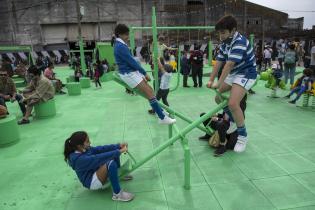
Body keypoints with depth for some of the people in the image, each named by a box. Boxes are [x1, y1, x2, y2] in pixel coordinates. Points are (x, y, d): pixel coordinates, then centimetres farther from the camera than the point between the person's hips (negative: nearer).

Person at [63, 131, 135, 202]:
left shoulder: (85, 149, -5)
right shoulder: (79, 159, -31)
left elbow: (101, 149, -10)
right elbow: (99, 158, -37)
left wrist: (118, 146, -21)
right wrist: (119, 151, -35)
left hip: (96, 171, 10)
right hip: (92, 182, -9)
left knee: (114, 152, 2)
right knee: (111, 164, -36)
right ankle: (117, 194, -25)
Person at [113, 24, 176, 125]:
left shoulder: (120, 45, 14)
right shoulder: (121, 46, -18)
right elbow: (132, 62, -20)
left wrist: (142, 72, 11)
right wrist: (145, 73, -13)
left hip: (132, 72, 10)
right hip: (128, 74, -10)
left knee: (150, 90, 10)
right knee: (149, 93, -15)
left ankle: (159, 111, 18)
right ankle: (163, 118, -14)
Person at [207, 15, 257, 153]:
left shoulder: (240, 42, -24)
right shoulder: (224, 43, 2)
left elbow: (229, 65, -31)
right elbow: (218, 62, -1)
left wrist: (219, 84, -33)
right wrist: (211, 80, -9)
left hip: (246, 74, -9)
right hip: (233, 74, 9)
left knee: (233, 103, -23)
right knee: (219, 97, 11)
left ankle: (243, 136, -4)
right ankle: (233, 121, 32)